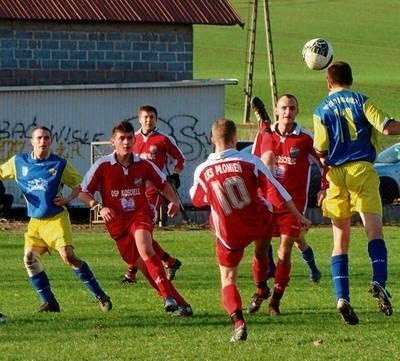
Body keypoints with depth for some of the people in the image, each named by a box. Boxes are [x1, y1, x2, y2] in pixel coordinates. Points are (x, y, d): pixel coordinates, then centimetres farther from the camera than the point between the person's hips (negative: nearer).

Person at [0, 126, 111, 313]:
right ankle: (50, 303, 1)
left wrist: (68, 199, -10)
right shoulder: (19, 162, 4)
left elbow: (79, 184, 6)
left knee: (68, 256, -17)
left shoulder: (60, 164, -3)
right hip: (35, 222, 4)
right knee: (30, 258, -9)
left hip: (56, 219, -4)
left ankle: (100, 296, -8)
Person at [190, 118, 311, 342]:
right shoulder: (250, 162, -16)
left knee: (228, 280, 8)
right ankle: (261, 288, 48)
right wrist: (299, 216, 0)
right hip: (258, 225, 0)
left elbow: (197, 200, 8)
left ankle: (238, 320, -15)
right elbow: (277, 191, -11)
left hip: (229, 234, 0)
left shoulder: (202, 171, -12)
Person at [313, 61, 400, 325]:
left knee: (341, 240, 7)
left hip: (336, 174, 2)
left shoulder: (321, 110, 7)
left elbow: (321, 151, 4)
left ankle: (342, 297, -7)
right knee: (374, 231, -5)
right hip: (362, 170, -2)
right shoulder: (362, 101, 3)